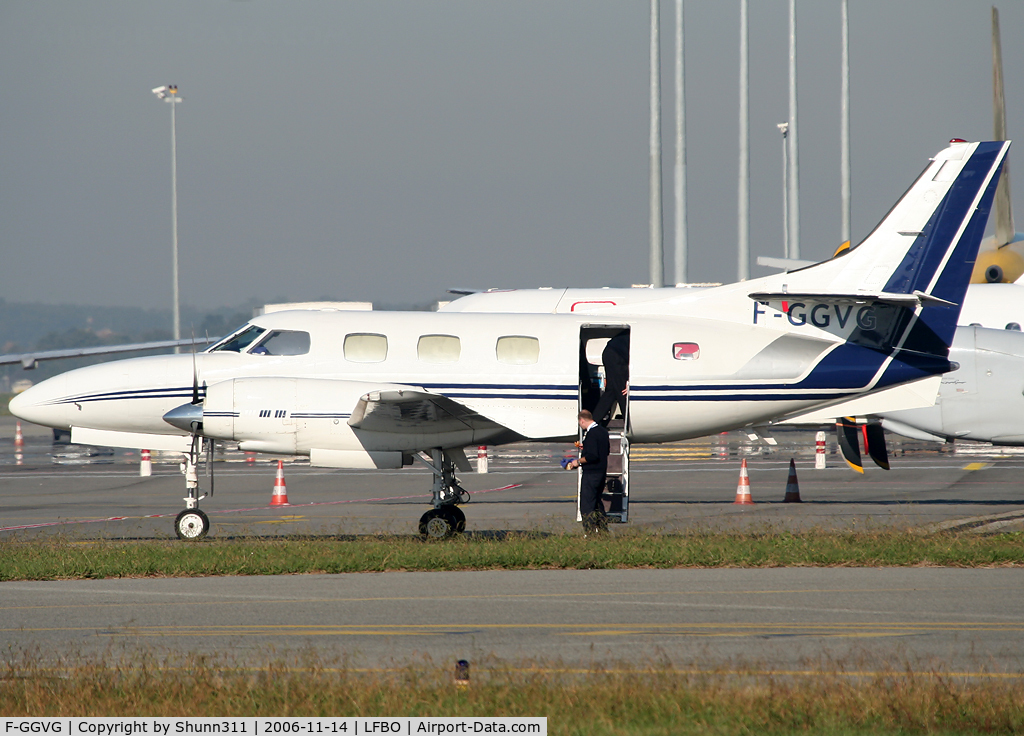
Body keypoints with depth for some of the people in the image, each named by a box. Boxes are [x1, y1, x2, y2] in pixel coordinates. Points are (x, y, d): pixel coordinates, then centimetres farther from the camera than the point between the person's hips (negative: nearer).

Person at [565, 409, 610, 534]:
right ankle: (602, 529, 25)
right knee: (597, 502, 21)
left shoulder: (591, 434, -19)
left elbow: (592, 456, -26)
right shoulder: (603, 431, 10)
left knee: (586, 505, -4)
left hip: (591, 473, -9)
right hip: (602, 472, 9)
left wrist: (578, 461, -12)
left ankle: (590, 532, -7)